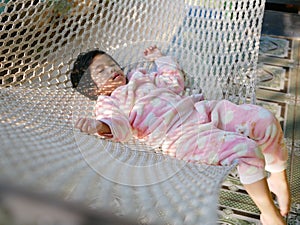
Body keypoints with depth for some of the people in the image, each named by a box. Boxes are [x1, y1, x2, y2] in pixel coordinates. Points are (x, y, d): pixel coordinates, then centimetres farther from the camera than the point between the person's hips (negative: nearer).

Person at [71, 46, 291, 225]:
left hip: (202, 110, 8)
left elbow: (174, 82, 39)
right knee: (245, 149, -25)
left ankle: (279, 178, 14)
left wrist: (161, 59, 44)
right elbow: (119, 125, -12)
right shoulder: (107, 103, 9)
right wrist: (99, 125, -33)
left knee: (263, 118, -6)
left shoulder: (141, 77, 31)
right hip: (180, 136, -8)